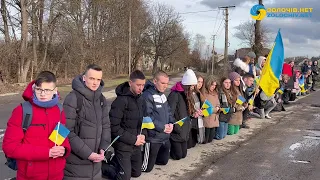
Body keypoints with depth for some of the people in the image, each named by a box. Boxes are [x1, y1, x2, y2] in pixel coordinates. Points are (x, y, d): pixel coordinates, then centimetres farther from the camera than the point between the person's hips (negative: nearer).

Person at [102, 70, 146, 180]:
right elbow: (114, 127, -22)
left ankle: (115, 160, 34)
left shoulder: (141, 99, 4)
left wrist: (141, 136, -4)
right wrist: (133, 139, -19)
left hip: (136, 144, 7)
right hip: (123, 145, -7)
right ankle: (101, 166, 19)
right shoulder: (121, 101, -20)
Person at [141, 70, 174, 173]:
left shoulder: (162, 94, 10)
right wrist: (162, 127, -20)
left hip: (165, 137, 9)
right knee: (146, 168, 3)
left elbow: (168, 110, 16)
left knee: (164, 161, 24)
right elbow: (147, 117, -24)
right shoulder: (147, 95, -19)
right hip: (153, 137, -9)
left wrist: (171, 123, -2)